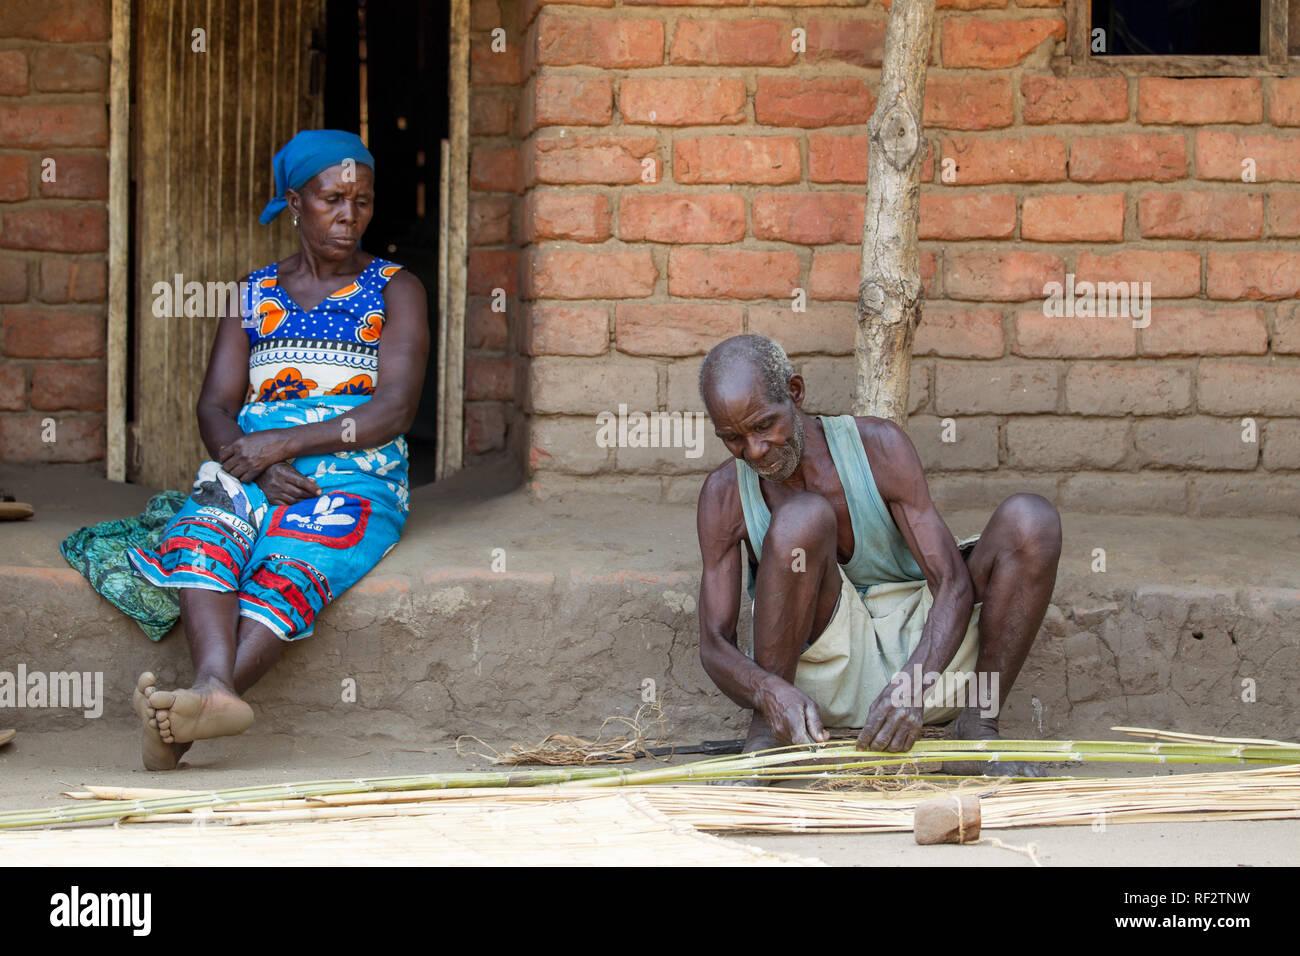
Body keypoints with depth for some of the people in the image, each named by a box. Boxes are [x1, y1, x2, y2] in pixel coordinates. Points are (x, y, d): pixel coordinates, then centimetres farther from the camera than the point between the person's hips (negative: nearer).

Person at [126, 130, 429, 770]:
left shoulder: (394, 290, 11)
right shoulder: (255, 295, 20)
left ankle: (203, 705, -59)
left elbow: (393, 411, -4)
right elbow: (215, 408, 10)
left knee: (288, 567, -36)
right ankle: (214, 688, -59)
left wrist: (281, 444, -14)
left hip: (355, 478, -3)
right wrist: (257, 468, -13)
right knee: (202, 538, -34)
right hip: (250, 473, 3)